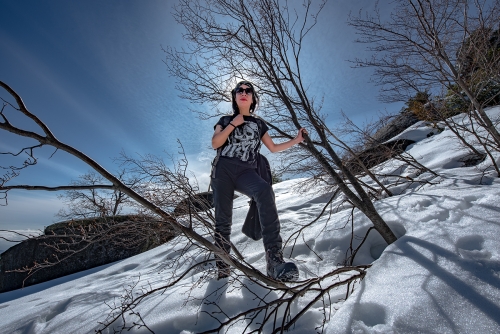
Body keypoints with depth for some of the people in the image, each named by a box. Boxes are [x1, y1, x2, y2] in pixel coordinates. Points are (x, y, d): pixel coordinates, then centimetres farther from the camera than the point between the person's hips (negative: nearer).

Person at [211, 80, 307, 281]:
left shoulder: (258, 123, 23)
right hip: (223, 169, 1)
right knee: (223, 219, -4)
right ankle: (222, 266, 13)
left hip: (246, 172, 0)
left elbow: (273, 148, 25)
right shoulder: (225, 120, 20)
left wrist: (297, 140, 20)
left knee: (265, 191, -34)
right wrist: (234, 124, 1)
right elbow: (215, 144, 3)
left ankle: (274, 260, -38)